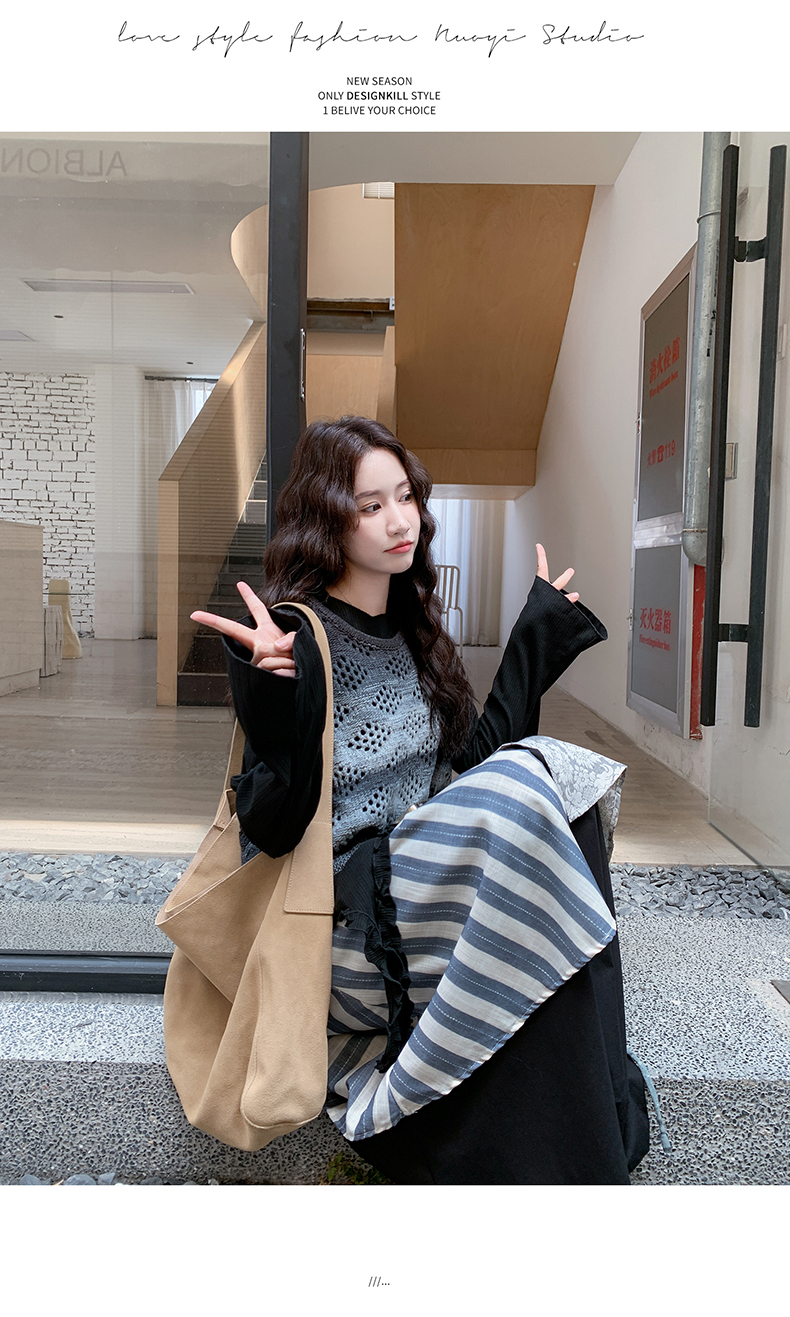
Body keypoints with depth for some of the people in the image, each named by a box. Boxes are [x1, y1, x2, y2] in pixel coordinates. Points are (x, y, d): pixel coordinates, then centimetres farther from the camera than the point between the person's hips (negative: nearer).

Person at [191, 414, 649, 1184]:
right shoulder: (296, 640, -12)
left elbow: (474, 756, 11)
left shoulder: (413, 630, 10)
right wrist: (273, 693, -32)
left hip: (427, 877, 7)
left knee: (552, 769, -17)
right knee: (527, 789, -27)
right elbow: (273, 828, -16)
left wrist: (539, 631, 11)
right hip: (346, 911, -7)